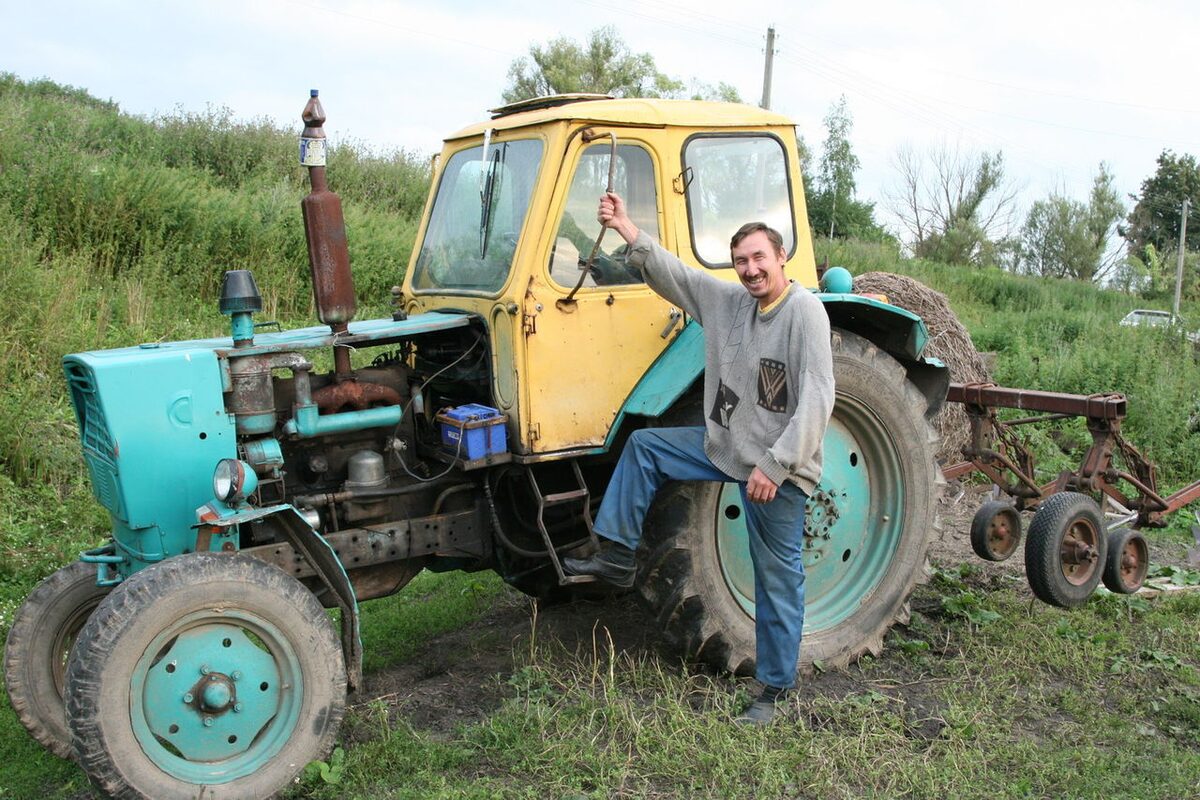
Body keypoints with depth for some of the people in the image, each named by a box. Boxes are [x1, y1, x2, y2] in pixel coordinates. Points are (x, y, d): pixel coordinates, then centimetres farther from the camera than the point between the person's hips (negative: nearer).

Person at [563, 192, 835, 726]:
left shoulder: (804, 310, -17)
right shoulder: (727, 301, 4)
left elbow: (816, 399, -23)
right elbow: (674, 274, 7)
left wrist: (775, 465, -25)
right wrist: (628, 232, -6)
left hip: (777, 469, -7)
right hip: (724, 446, 8)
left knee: (777, 579, 3)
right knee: (643, 446, 10)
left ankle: (774, 690, 19)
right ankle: (617, 557, 14)